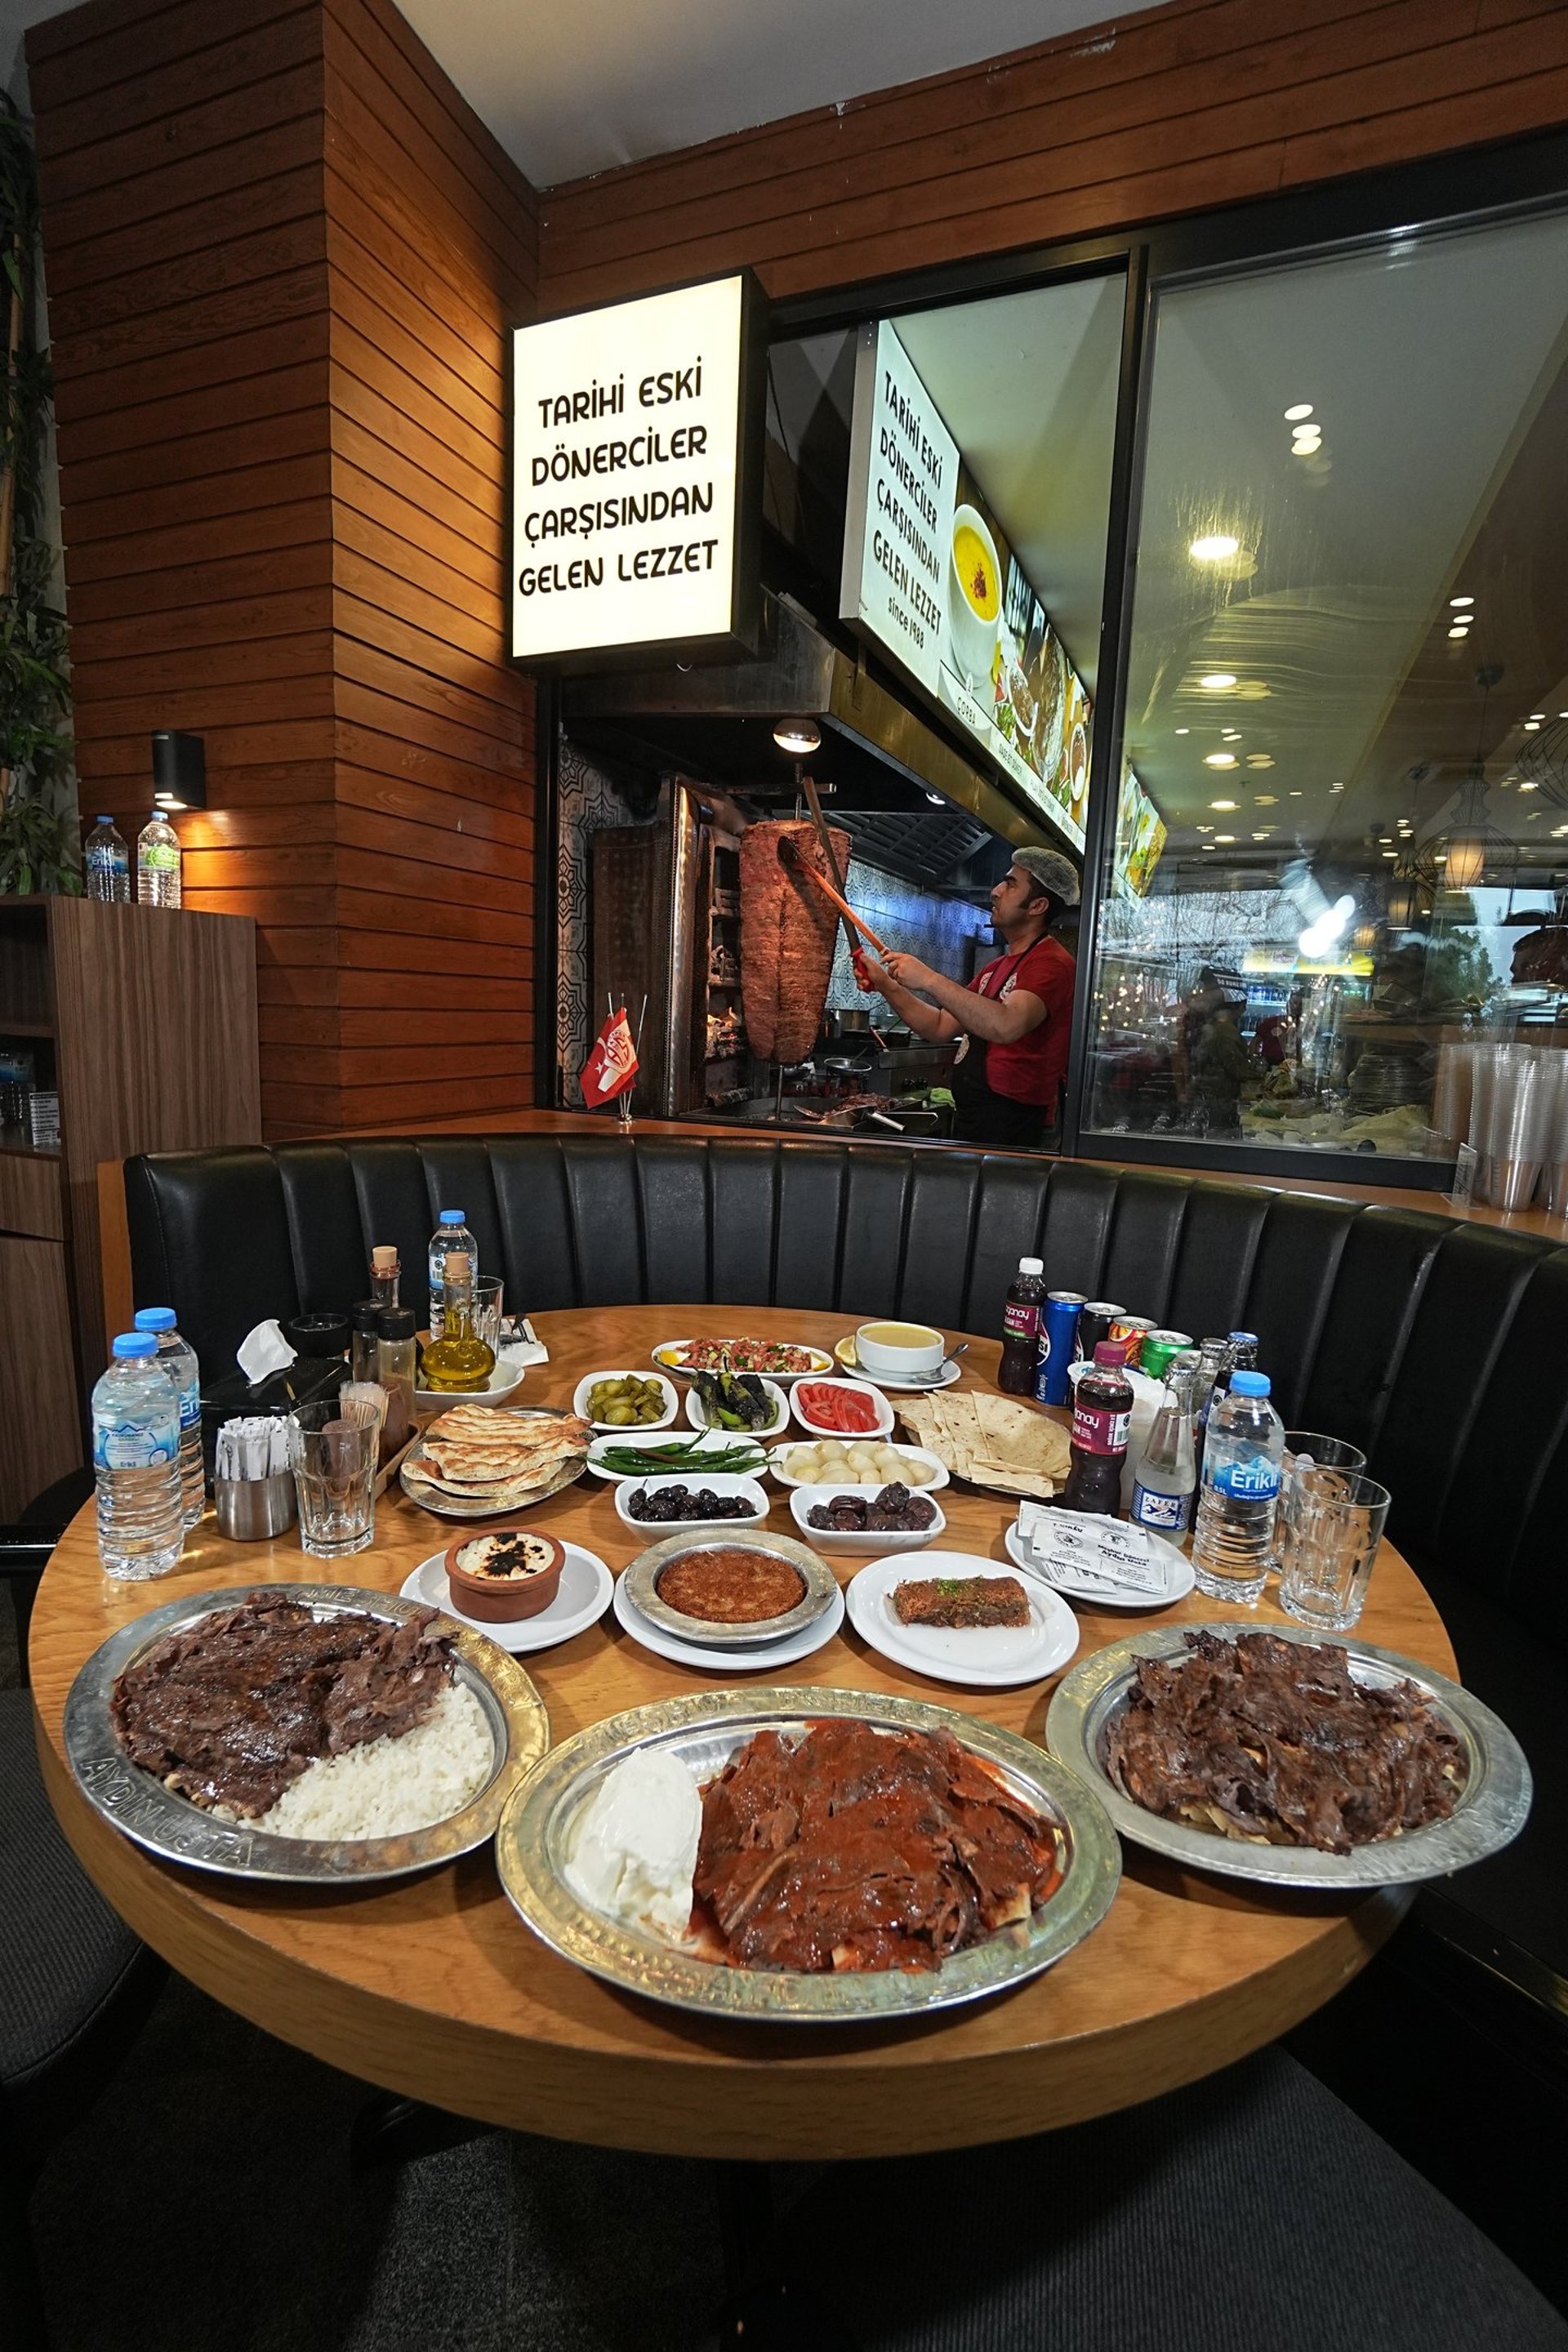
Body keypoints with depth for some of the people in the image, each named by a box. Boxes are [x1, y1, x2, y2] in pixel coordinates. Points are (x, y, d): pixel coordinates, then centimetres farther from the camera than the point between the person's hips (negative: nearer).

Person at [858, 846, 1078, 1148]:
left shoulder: (1051, 962, -15)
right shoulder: (996, 967, 17)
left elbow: (1006, 1026, -33)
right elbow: (941, 1026, 14)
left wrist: (930, 980, -29)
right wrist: (887, 986, 2)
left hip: (1008, 1125, -9)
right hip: (970, 1117, 9)